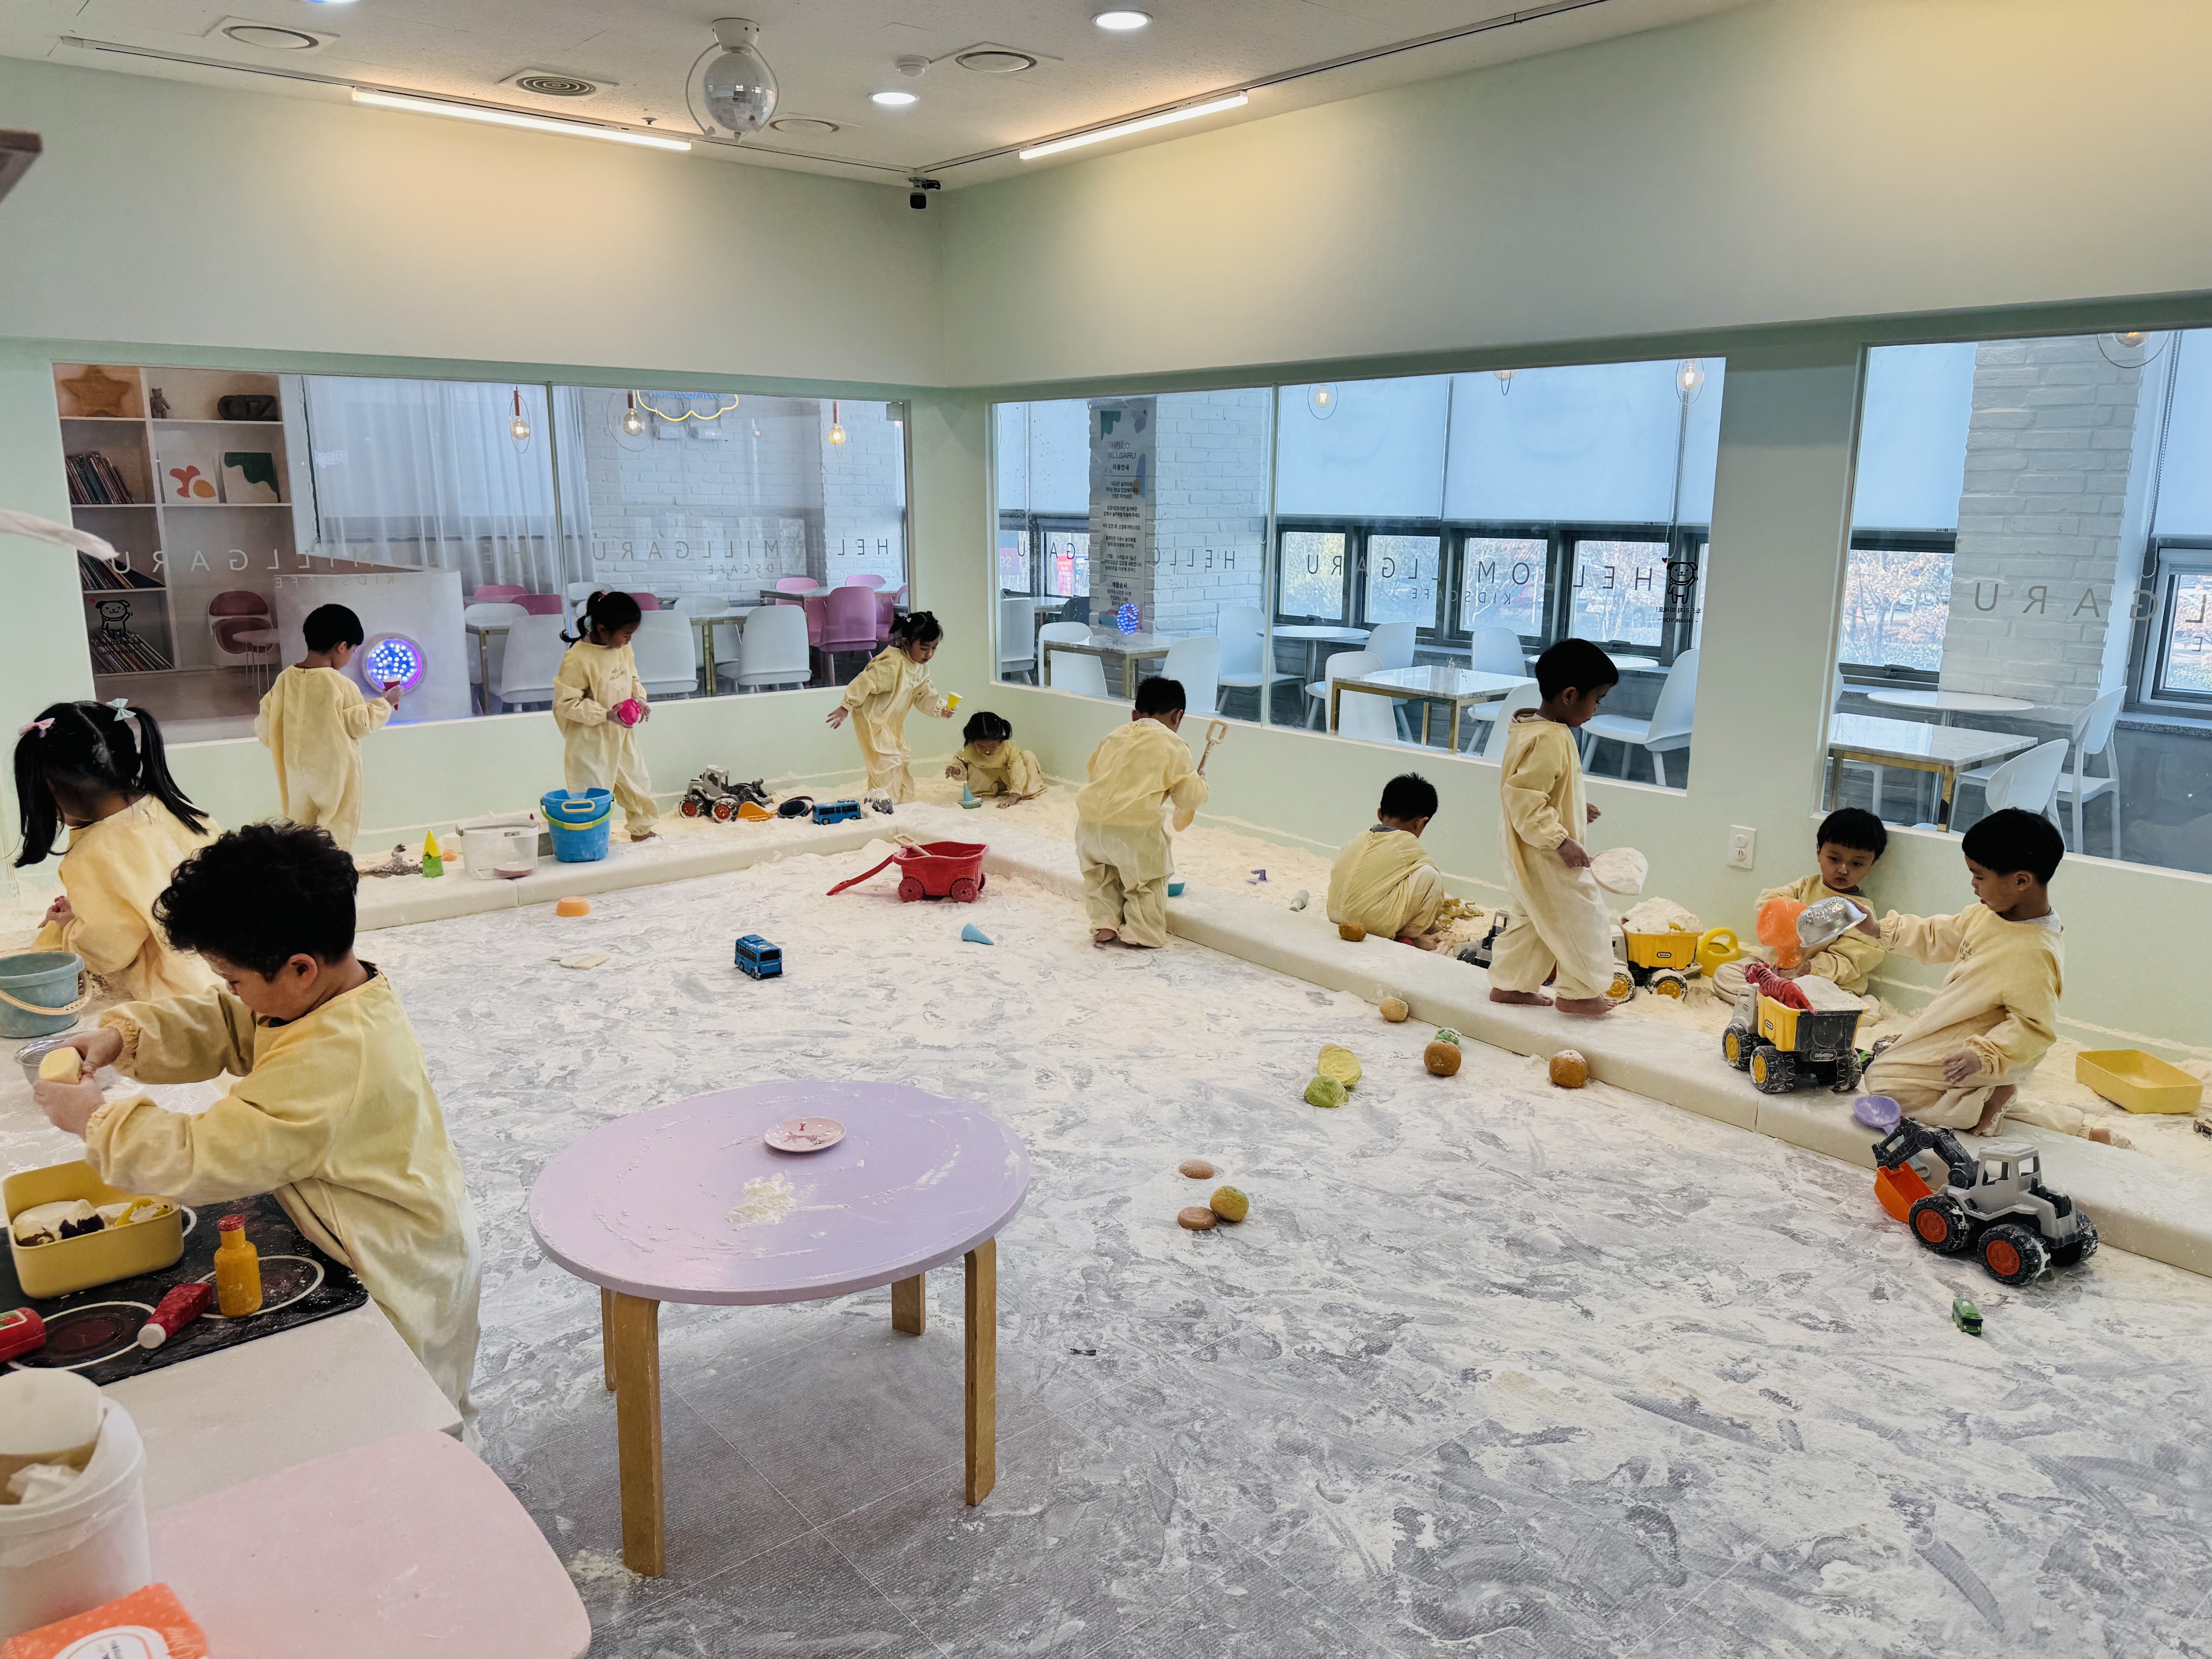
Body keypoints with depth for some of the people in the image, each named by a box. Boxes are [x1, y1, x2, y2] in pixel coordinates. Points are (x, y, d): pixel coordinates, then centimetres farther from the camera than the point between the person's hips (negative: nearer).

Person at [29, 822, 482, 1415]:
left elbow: (204, 1159, -28)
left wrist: (96, 1120, -13)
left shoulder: (330, 1061, -34)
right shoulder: (336, 994, -4)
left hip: (398, 1280, -9)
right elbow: (220, 1025, 11)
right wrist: (124, 1034, -5)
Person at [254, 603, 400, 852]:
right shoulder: (342, 686, -17)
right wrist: (386, 703, 6)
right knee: (336, 833, 2)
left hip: (297, 773, 5)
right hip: (334, 773, -5)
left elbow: (265, 726, 4)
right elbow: (360, 724, -9)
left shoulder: (285, 680, -1)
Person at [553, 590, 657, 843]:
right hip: (591, 740, -7)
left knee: (637, 782, 20)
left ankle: (641, 829, 39)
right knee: (594, 793, 1)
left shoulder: (624, 649, -2)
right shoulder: (578, 659, -25)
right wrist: (605, 715, -25)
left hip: (623, 735, 8)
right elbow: (565, 703, -21)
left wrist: (639, 698, -5)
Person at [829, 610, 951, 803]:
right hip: (872, 719, -9)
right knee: (887, 765, -14)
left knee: (901, 763, 15)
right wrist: (846, 707, -27)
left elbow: (923, 695, 9)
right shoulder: (892, 664, -29)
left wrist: (940, 708, -8)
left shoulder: (921, 668, 1)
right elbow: (864, 683, -29)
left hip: (893, 724, 10)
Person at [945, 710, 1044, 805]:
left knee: (1027, 756, -27)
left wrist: (1014, 796, -47)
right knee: (972, 768, -28)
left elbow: (1018, 771, -37)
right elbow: (959, 760, -4)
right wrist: (957, 770, -29)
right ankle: (983, 795, -4)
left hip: (1009, 780, -1)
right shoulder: (970, 751, -26)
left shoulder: (1009, 747, -34)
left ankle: (1029, 794, -16)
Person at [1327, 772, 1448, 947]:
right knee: (1429, 875, -2)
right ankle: (1410, 935, 9)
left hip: (1336, 917, 7)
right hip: (1375, 926, -7)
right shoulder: (1408, 844, -1)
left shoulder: (1360, 839, 12)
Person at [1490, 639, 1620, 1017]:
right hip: (1546, 857, -11)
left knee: (1532, 918, 21)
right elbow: (1525, 799, -30)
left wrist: (1575, 810, 20)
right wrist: (1561, 840, -29)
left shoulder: (1528, 726, 7)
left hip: (1526, 855, 11)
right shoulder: (1549, 740, -25)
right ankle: (1581, 993, 13)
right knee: (1583, 916, 2)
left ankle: (1509, 984, 29)